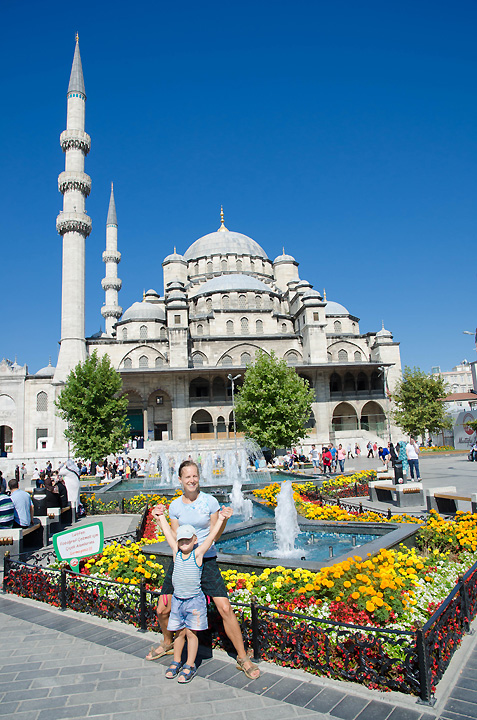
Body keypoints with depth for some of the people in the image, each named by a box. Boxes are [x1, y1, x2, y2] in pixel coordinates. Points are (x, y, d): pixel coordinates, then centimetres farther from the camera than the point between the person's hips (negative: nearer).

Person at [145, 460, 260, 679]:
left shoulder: (210, 501, -7)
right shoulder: (175, 506, 1)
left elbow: (214, 535, -2)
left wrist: (224, 520, -18)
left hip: (206, 560, -3)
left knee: (225, 609, -11)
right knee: (162, 610, 8)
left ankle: (243, 658, 8)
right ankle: (167, 643, 41)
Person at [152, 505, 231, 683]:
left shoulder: (198, 553, -9)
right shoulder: (176, 552, -1)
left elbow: (212, 535, -10)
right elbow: (168, 532, 6)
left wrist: (221, 520, -10)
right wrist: (161, 516, 13)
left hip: (194, 600, -3)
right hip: (177, 599, 3)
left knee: (191, 632, 4)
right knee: (179, 632, 14)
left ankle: (190, 666, 19)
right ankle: (176, 662, 32)